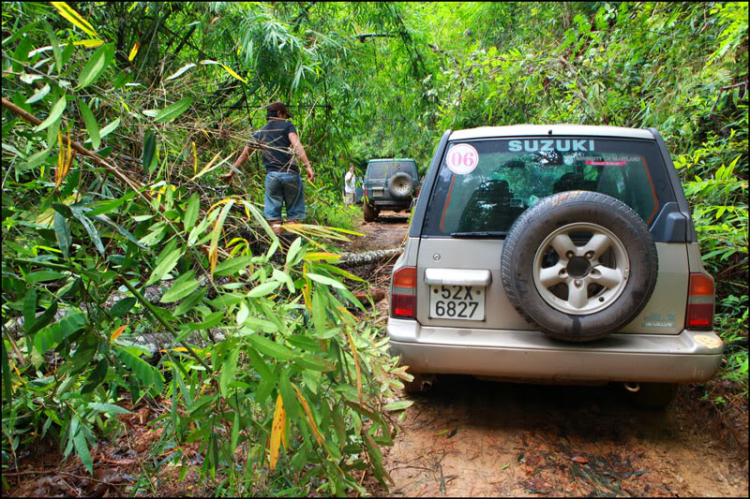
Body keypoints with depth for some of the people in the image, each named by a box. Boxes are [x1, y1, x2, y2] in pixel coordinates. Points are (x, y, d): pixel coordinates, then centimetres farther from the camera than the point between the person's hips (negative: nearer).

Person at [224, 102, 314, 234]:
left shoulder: (259, 134, 18)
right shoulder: (287, 126, 7)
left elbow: (244, 154, 23)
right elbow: (296, 145, -11)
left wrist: (231, 173, 33)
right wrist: (308, 165, -20)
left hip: (272, 176, 3)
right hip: (290, 174, -2)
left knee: (274, 217, 6)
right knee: (293, 214, 4)